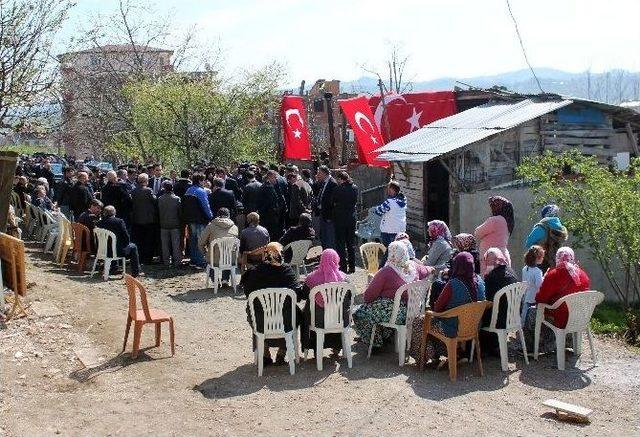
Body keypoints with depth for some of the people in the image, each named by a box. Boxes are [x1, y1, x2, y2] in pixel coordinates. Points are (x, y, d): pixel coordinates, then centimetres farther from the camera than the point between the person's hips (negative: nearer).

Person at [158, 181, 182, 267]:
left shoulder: (159, 199, -6)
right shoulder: (177, 199, -11)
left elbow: (158, 212, 2)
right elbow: (180, 212, -5)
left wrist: (160, 221, 14)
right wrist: (181, 224, 6)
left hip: (163, 225, 2)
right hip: (175, 225, -2)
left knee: (165, 245, 11)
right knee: (176, 244, 5)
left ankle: (166, 261, 15)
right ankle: (176, 261, 7)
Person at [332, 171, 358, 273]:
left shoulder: (338, 189, -15)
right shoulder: (354, 188, 1)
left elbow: (334, 203, -6)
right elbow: (355, 201, 8)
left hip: (340, 219, -5)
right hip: (351, 218, 5)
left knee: (340, 243, 3)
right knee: (351, 243, 13)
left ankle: (343, 266, 3)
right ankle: (352, 266, 17)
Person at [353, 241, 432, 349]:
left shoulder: (385, 272, -21)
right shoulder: (413, 266, -4)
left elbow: (369, 295, -13)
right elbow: (426, 271, 19)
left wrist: (366, 300, 8)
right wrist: (431, 269, 41)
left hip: (394, 313, -7)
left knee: (360, 314, 11)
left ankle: (376, 343, 18)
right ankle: (385, 337, 35)